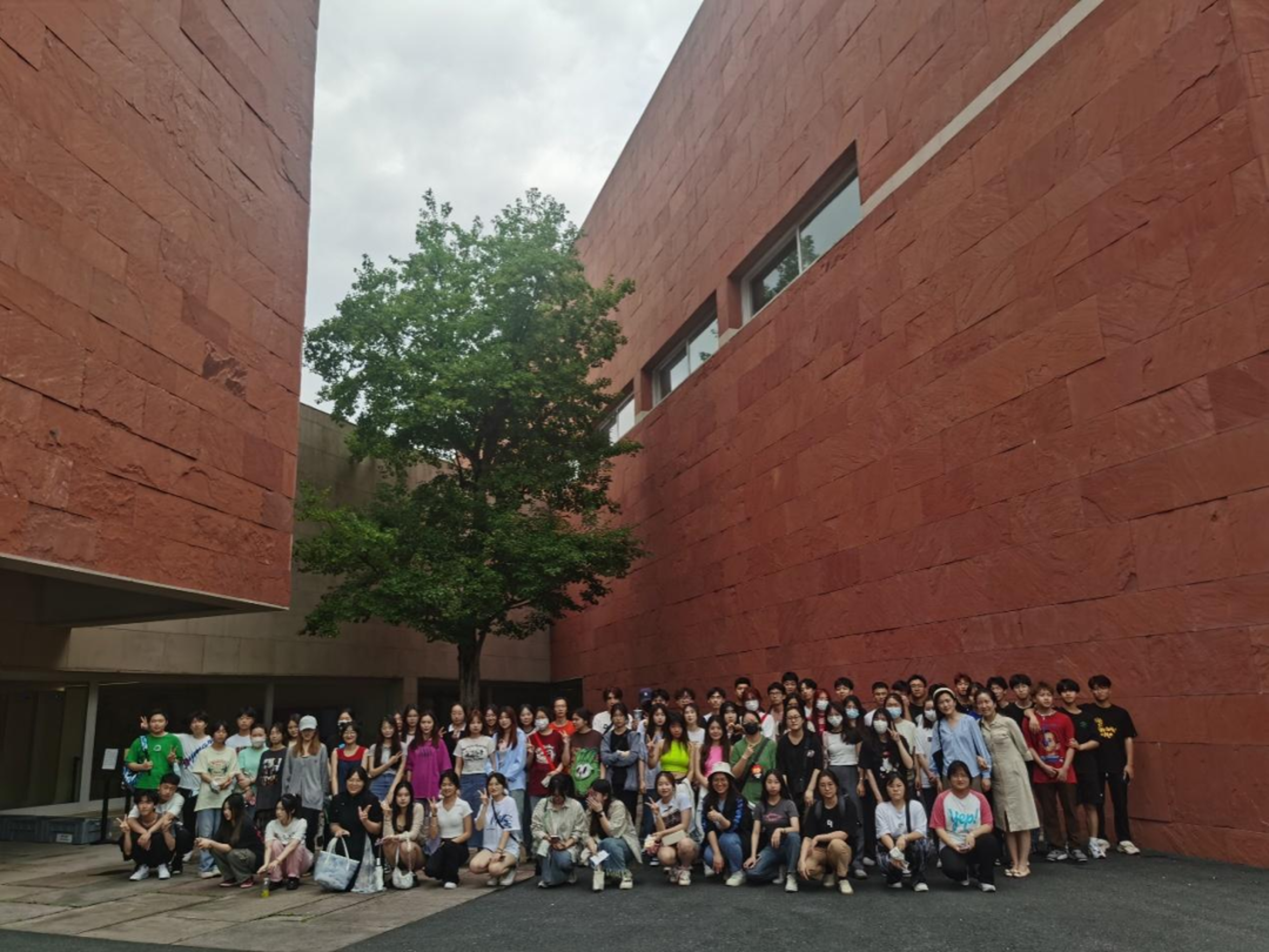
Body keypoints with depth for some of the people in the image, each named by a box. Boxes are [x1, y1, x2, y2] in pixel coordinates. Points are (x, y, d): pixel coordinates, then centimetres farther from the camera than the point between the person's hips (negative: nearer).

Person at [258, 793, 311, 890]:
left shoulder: (301, 823, -20)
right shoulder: (272, 825, -15)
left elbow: (292, 845, -34)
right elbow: (268, 846, -29)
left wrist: (277, 861, -48)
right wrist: (266, 864, -48)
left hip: (300, 861, -1)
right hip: (281, 865, 2)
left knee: (296, 846, -32)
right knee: (276, 843, -27)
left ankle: (293, 878, -14)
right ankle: (275, 879, -17)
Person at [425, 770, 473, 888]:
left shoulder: (463, 805, -4)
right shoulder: (436, 807, 5)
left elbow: (468, 833, -5)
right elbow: (432, 836, -1)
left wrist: (452, 842, -19)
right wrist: (434, 814, -10)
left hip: (459, 846, -2)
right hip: (442, 847, 2)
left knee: (449, 846, -38)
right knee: (430, 869, -28)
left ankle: (451, 878, -10)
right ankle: (445, 874, 10)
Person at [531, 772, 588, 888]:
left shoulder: (576, 805, -4)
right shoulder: (542, 803, -2)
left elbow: (579, 831, -4)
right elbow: (536, 828, -5)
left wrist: (566, 844, -20)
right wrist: (549, 839, -22)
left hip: (569, 845, -1)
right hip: (546, 843, 1)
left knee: (564, 860, -33)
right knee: (546, 846, -35)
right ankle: (548, 877, -11)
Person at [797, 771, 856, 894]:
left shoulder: (847, 805, -9)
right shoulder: (814, 808, -2)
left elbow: (844, 834, -20)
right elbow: (807, 837, -10)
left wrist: (818, 837, -21)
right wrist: (802, 860, -25)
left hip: (842, 849, -2)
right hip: (820, 850, 2)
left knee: (836, 843, -38)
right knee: (803, 868, -30)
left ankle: (843, 879, -10)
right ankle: (828, 873, 5)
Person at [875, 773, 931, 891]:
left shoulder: (916, 805, -5)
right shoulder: (881, 808, -6)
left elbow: (921, 832, -15)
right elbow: (883, 833, -17)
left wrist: (904, 838, -36)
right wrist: (894, 851, -37)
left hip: (912, 847, 0)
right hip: (890, 847, 1)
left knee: (921, 842, -33)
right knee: (885, 859, -33)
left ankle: (919, 879, -10)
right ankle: (894, 878, 7)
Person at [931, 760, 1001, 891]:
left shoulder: (979, 797, 5)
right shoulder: (942, 799, -2)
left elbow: (988, 825, -1)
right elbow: (939, 828, -4)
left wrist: (973, 834, -21)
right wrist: (954, 845, -19)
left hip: (974, 844, 2)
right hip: (951, 845, -2)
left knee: (990, 841, -33)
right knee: (954, 869, -33)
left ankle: (986, 879, -8)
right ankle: (966, 872, 9)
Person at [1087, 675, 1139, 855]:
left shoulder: (1120, 713, 5)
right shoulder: (1086, 712, -1)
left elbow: (1128, 739, 5)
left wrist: (1129, 764, 0)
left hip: (1118, 765, 1)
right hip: (1094, 765, -1)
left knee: (1121, 803, 5)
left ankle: (1124, 840, 14)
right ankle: (1100, 840, 15)